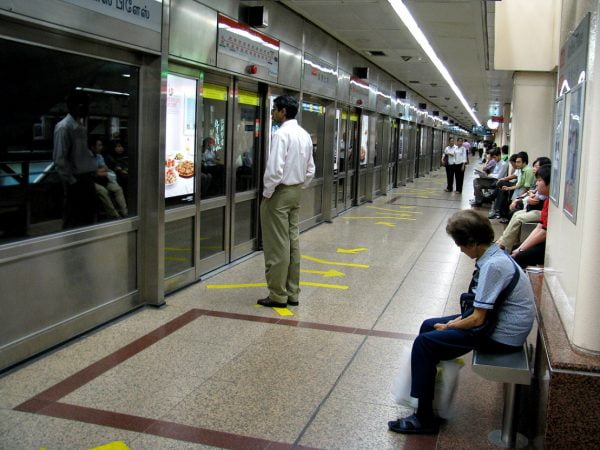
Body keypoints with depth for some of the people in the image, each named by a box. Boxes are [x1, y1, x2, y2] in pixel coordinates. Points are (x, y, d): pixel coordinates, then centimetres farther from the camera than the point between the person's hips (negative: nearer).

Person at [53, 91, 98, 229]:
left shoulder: (81, 127, 13)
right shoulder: (64, 127, -12)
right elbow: (59, 160, -16)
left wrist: (92, 172, 10)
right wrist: (72, 181, -15)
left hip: (87, 180, 8)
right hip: (76, 182, -8)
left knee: (89, 218, 13)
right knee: (73, 223, -1)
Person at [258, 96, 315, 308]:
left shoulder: (281, 134, -17)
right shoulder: (305, 135, 10)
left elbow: (274, 169, -23)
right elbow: (310, 169, 14)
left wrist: (266, 193, -12)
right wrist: (299, 187, 17)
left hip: (279, 193, -8)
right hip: (296, 192, 9)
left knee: (277, 245, -1)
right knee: (293, 242, 11)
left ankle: (278, 295, 6)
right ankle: (292, 292, 17)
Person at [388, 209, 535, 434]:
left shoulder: (493, 265, -26)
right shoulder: (494, 255, 4)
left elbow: (478, 320, -24)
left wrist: (449, 327, -8)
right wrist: (457, 320, 2)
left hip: (502, 336, -10)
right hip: (496, 320, 10)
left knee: (424, 342, -12)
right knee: (428, 326, 14)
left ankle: (425, 418, -2)